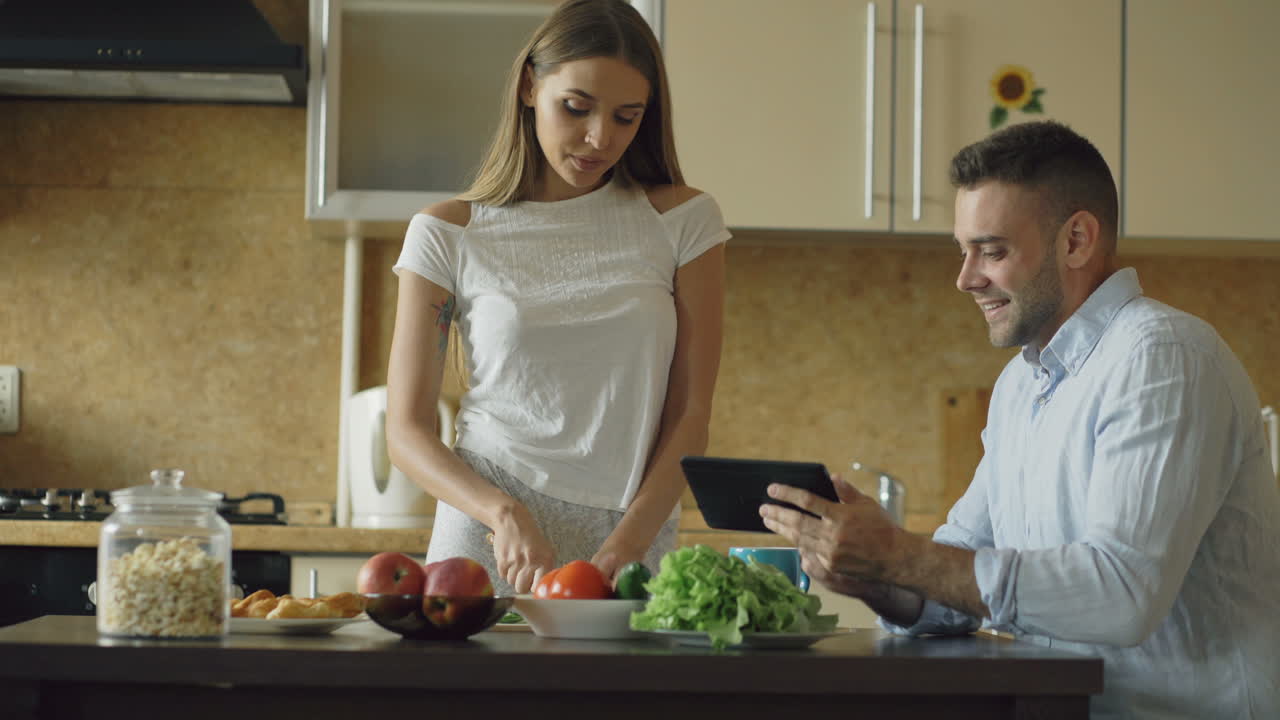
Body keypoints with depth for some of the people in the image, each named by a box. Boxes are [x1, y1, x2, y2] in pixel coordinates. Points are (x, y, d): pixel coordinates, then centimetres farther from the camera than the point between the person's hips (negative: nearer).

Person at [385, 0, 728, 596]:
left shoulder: (681, 222, 5)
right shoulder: (449, 235, 4)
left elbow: (690, 416, 3)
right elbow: (406, 430, 2)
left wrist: (626, 545, -11)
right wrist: (505, 513, -15)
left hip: (634, 548, 1)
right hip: (486, 537, 0)